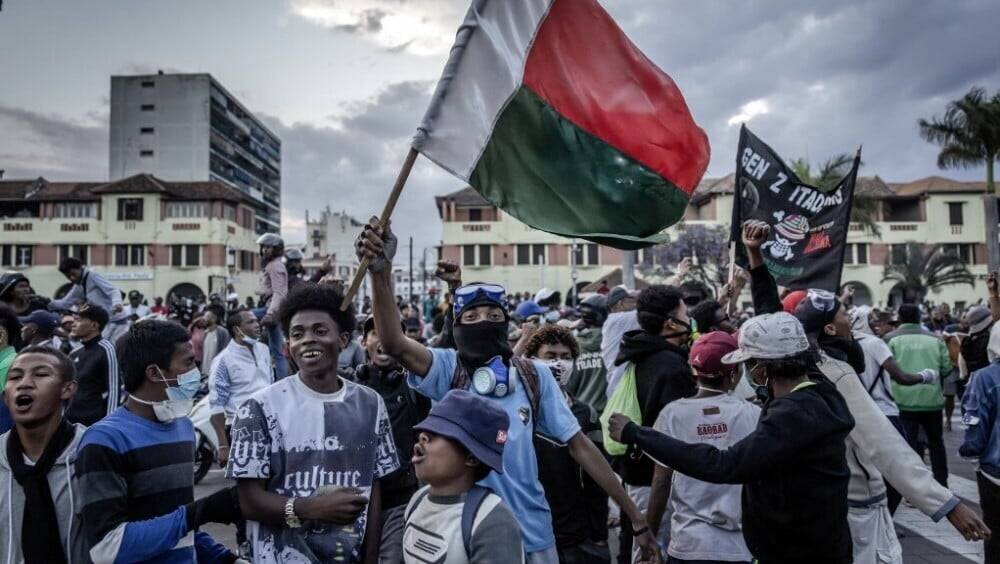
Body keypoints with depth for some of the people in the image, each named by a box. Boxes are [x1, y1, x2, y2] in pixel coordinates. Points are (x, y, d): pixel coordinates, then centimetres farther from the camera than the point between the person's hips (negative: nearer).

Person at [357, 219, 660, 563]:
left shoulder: (535, 376, -3)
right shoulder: (447, 369, -9)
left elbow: (578, 444, 0)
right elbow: (394, 344, -27)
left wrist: (635, 517, -1)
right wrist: (381, 271, -43)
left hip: (531, 531, 2)